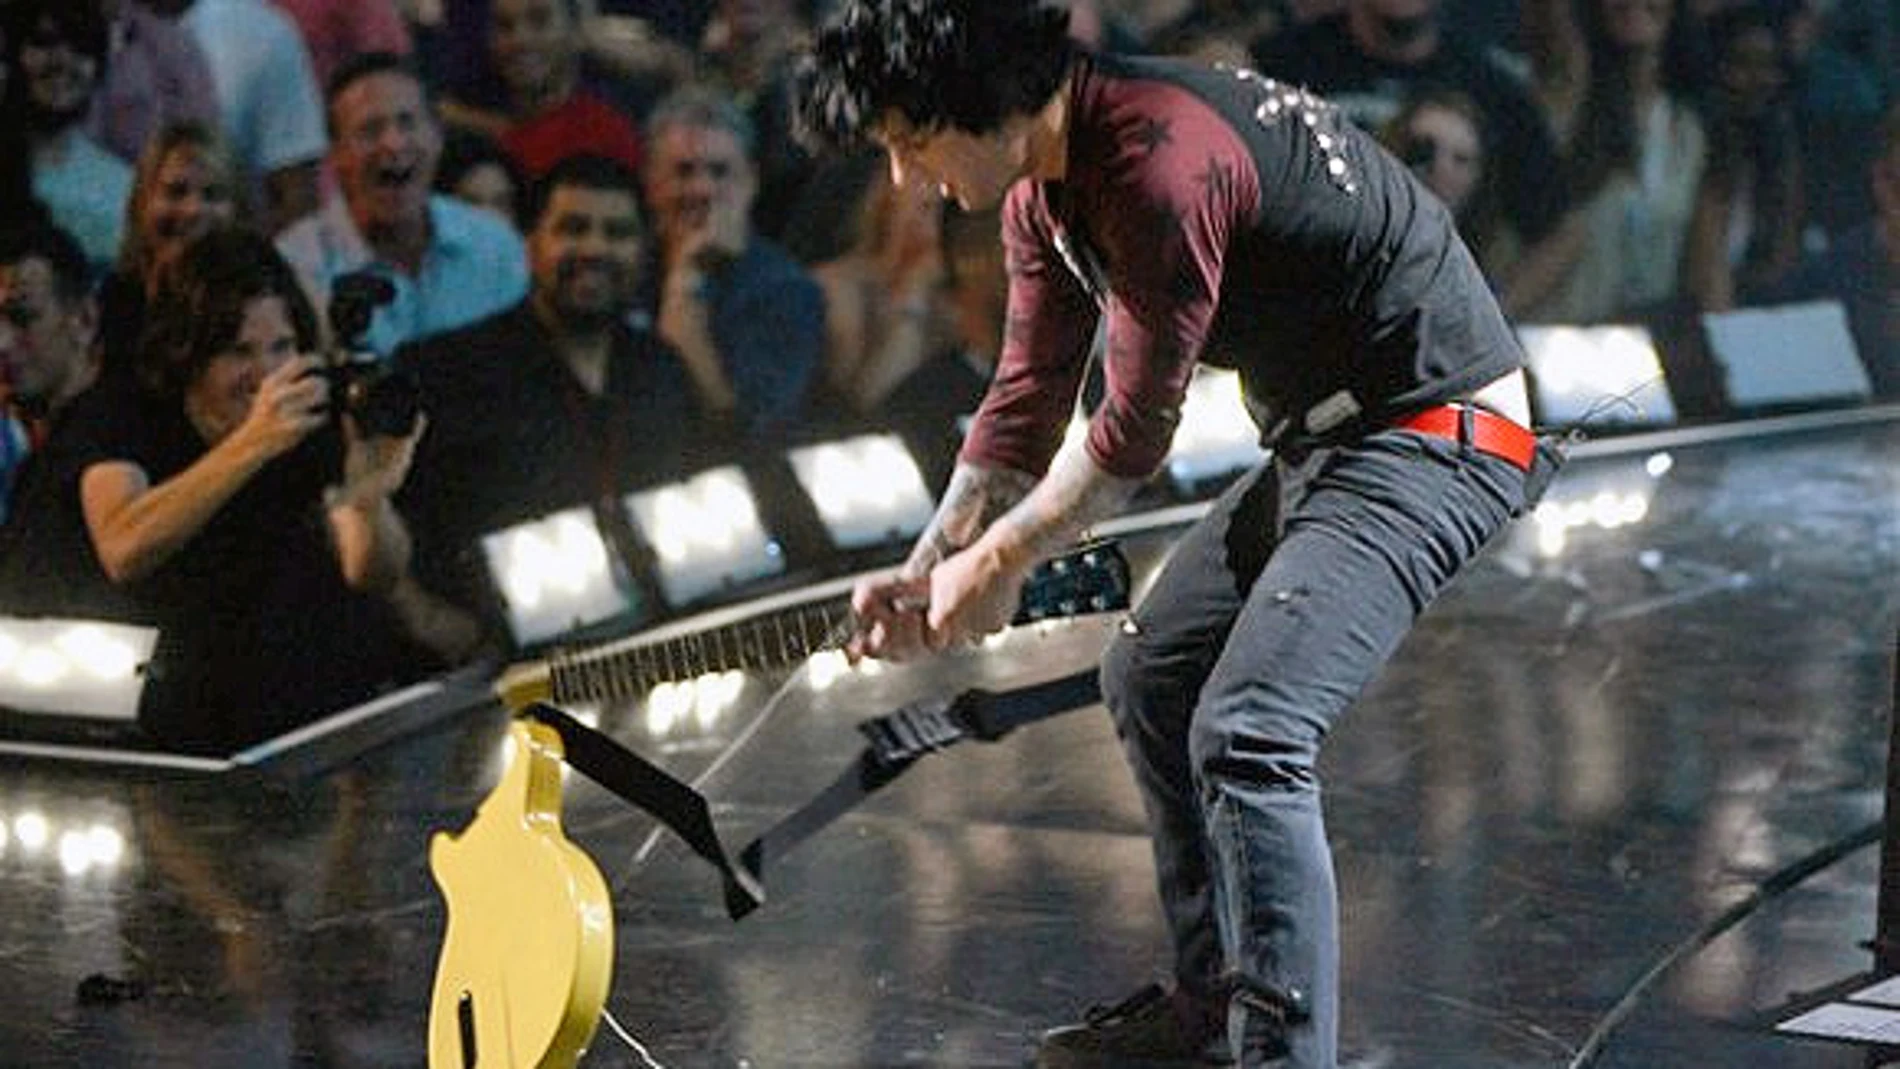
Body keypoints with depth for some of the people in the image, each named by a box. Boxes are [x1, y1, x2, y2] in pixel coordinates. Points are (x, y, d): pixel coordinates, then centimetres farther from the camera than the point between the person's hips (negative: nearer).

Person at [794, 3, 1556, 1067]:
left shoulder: (1161, 168, -28)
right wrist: (928, 573, 9)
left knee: (1247, 733, -22)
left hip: (1437, 433, -11)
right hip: (1321, 436, 11)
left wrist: (1000, 558, -5)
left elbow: (1137, 426, -19)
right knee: (1150, 680, 19)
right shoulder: (1044, 183, 4)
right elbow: (1030, 397, 14)